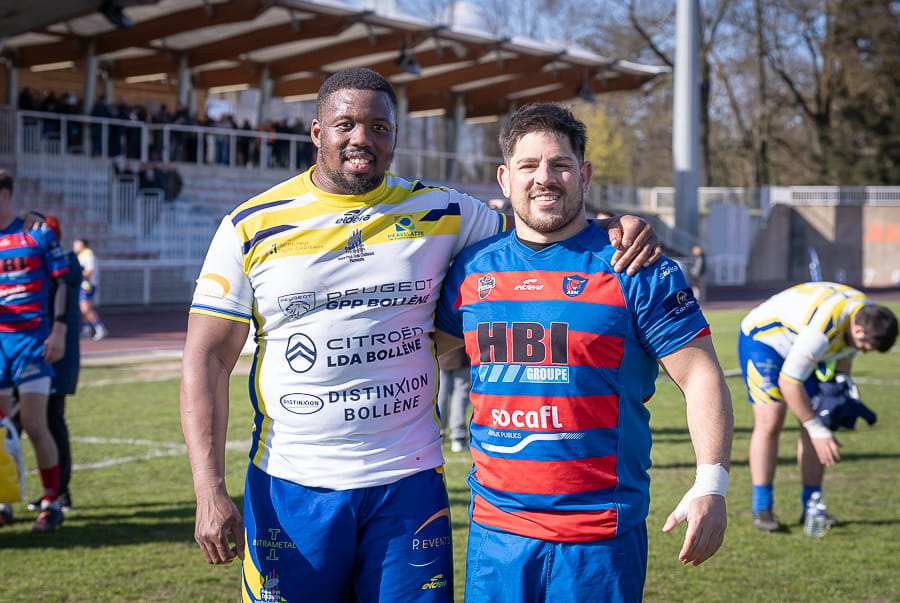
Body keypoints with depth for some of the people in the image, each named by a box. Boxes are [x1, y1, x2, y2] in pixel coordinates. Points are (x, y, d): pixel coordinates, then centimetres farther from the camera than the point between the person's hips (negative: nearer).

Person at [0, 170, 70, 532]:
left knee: (34, 424, -9)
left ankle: (52, 503, 3)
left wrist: (58, 331, -7)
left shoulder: (38, 234, 2)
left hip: (31, 338, -3)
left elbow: (60, 283, 1)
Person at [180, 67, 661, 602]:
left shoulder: (440, 214, 5)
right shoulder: (252, 229, 0)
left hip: (409, 483, 1)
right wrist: (210, 492, -9)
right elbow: (208, 361, -1)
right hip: (291, 491, -1)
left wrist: (618, 234, -6)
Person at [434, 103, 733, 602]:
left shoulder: (633, 269, -5)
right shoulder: (471, 268, 7)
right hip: (494, 528, 4)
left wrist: (710, 486, -14)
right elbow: (429, 346, 23)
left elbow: (700, 377, -5)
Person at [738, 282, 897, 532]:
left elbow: (845, 355, 9)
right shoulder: (823, 327, -40)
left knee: (816, 425, -3)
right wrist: (817, 430, -29)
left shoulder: (868, 315, -13)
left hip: (798, 346, 8)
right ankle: (762, 508, -11)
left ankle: (811, 506, 4)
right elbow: (788, 382, -34)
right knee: (770, 422, -19)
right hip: (761, 338, -8)